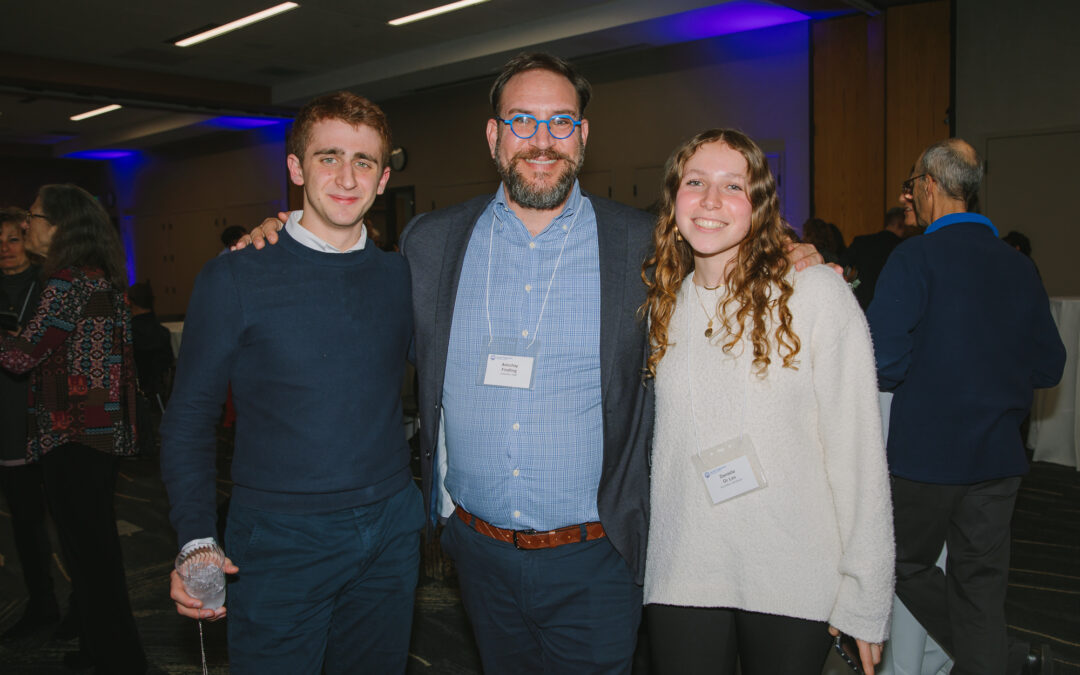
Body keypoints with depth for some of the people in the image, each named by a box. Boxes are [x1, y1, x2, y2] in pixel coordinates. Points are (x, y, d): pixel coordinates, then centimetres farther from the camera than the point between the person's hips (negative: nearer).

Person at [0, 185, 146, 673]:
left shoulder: (66, 282, -15)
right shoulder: (104, 280, 13)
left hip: (73, 438, -9)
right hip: (104, 430, 9)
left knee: (88, 551, 0)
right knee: (97, 547, 18)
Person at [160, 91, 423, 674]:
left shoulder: (400, 276, 3)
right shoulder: (233, 279, -7)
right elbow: (189, 420, -4)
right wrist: (196, 540, -14)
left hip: (392, 532, 4)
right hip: (279, 539, -3)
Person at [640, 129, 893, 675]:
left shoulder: (817, 293, -10)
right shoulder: (661, 305, 4)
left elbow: (858, 453, -9)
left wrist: (864, 598, -9)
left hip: (794, 587, -3)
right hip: (680, 580, 3)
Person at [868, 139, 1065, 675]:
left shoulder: (914, 259, -14)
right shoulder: (1019, 268, 4)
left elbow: (883, 365, -20)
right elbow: (1049, 368, 9)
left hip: (925, 455, -5)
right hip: (998, 456, 6)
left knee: (907, 567, 15)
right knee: (980, 586, 13)